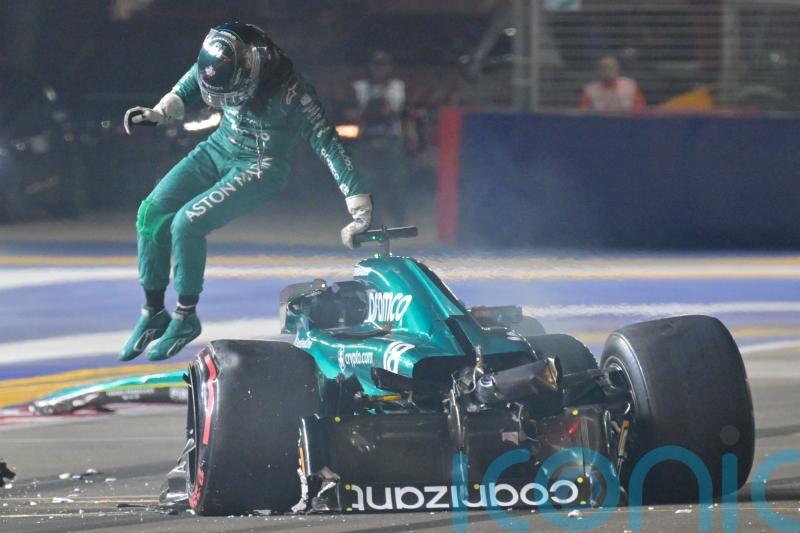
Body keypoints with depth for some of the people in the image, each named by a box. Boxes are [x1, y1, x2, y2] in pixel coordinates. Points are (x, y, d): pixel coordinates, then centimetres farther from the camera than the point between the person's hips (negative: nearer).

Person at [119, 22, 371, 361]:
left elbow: (327, 143, -27)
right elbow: (185, 92, 9)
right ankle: (153, 313, 6)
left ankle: (186, 318, -2)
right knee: (152, 212, -8)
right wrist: (158, 113, -8)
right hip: (219, 148, 6)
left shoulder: (288, 90, -30)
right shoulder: (217, 62, -15)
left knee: (187, 223, -21)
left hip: (260, 167, -6)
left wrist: (360, 207, -29)